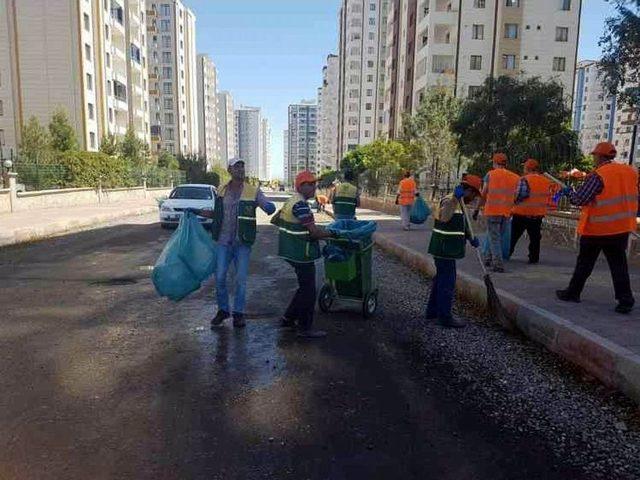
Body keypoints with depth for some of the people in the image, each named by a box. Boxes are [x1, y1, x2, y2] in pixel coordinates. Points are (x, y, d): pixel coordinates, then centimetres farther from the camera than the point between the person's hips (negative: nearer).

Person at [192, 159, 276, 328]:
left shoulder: (253, 192, -3)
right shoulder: (221, 190, 6)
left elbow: (270, 208, -13)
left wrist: (268, 207, -36)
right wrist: (196, 212, 10)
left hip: (243, 243, -2)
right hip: (224, 241, 2)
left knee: (241, 279, 3)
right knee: (220, 277, 2)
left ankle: (238, 313, 18)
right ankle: (223, 310, 21)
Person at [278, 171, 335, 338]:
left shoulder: (292, 201, 12)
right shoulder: (300, 204, -20)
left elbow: (277, 220, 23)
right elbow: (314, 231, -24)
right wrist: (331, 234, -8)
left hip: (294, 252, 10)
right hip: (301, 254, -10)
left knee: (305, 287, 21)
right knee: (308, 291, -1)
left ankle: (288, 318, 29)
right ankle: (305, 328, 9)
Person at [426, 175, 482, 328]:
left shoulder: (459, 203, 15)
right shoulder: (449, 200, -17)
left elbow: (461, 225, 25)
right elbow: (444, 218, -39)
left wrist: (471, 238, 9)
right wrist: (455, 198, -41)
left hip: (446, 250, 11)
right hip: (444, 250, -11)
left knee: (441, 279, 18)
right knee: (448, 283, -3)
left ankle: (432, 311, 29)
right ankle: (445, 317, 5)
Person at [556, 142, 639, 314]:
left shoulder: (597, 176, -16)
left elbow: (579, 199, -17)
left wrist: (568, 192, 0)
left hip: (597, 228, -5)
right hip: (622, 227, 5)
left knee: (585, 263, 9)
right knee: (619, 264, 8)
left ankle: (573, 293, 20)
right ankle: (625, 300, 4)